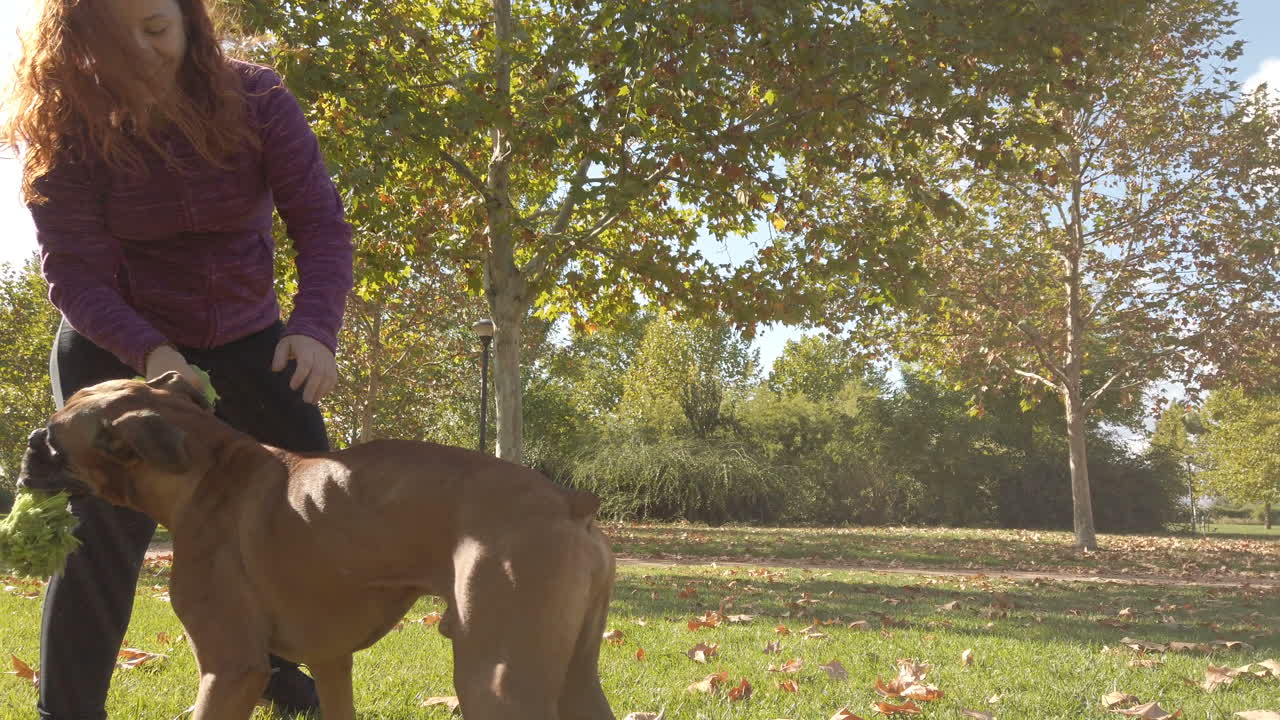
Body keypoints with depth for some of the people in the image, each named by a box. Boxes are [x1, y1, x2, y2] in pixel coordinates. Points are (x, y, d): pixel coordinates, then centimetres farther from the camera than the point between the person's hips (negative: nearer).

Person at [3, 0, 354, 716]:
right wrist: (150, 353, -39)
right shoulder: (65, 128, -18)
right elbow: (74, 273, -21)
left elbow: (321, 220, -18)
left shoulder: (256, 99, -16)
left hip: (247, 340, 2)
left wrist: (315, 328, -35)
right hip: (118, 346, -2)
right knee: (106, 529, -8)